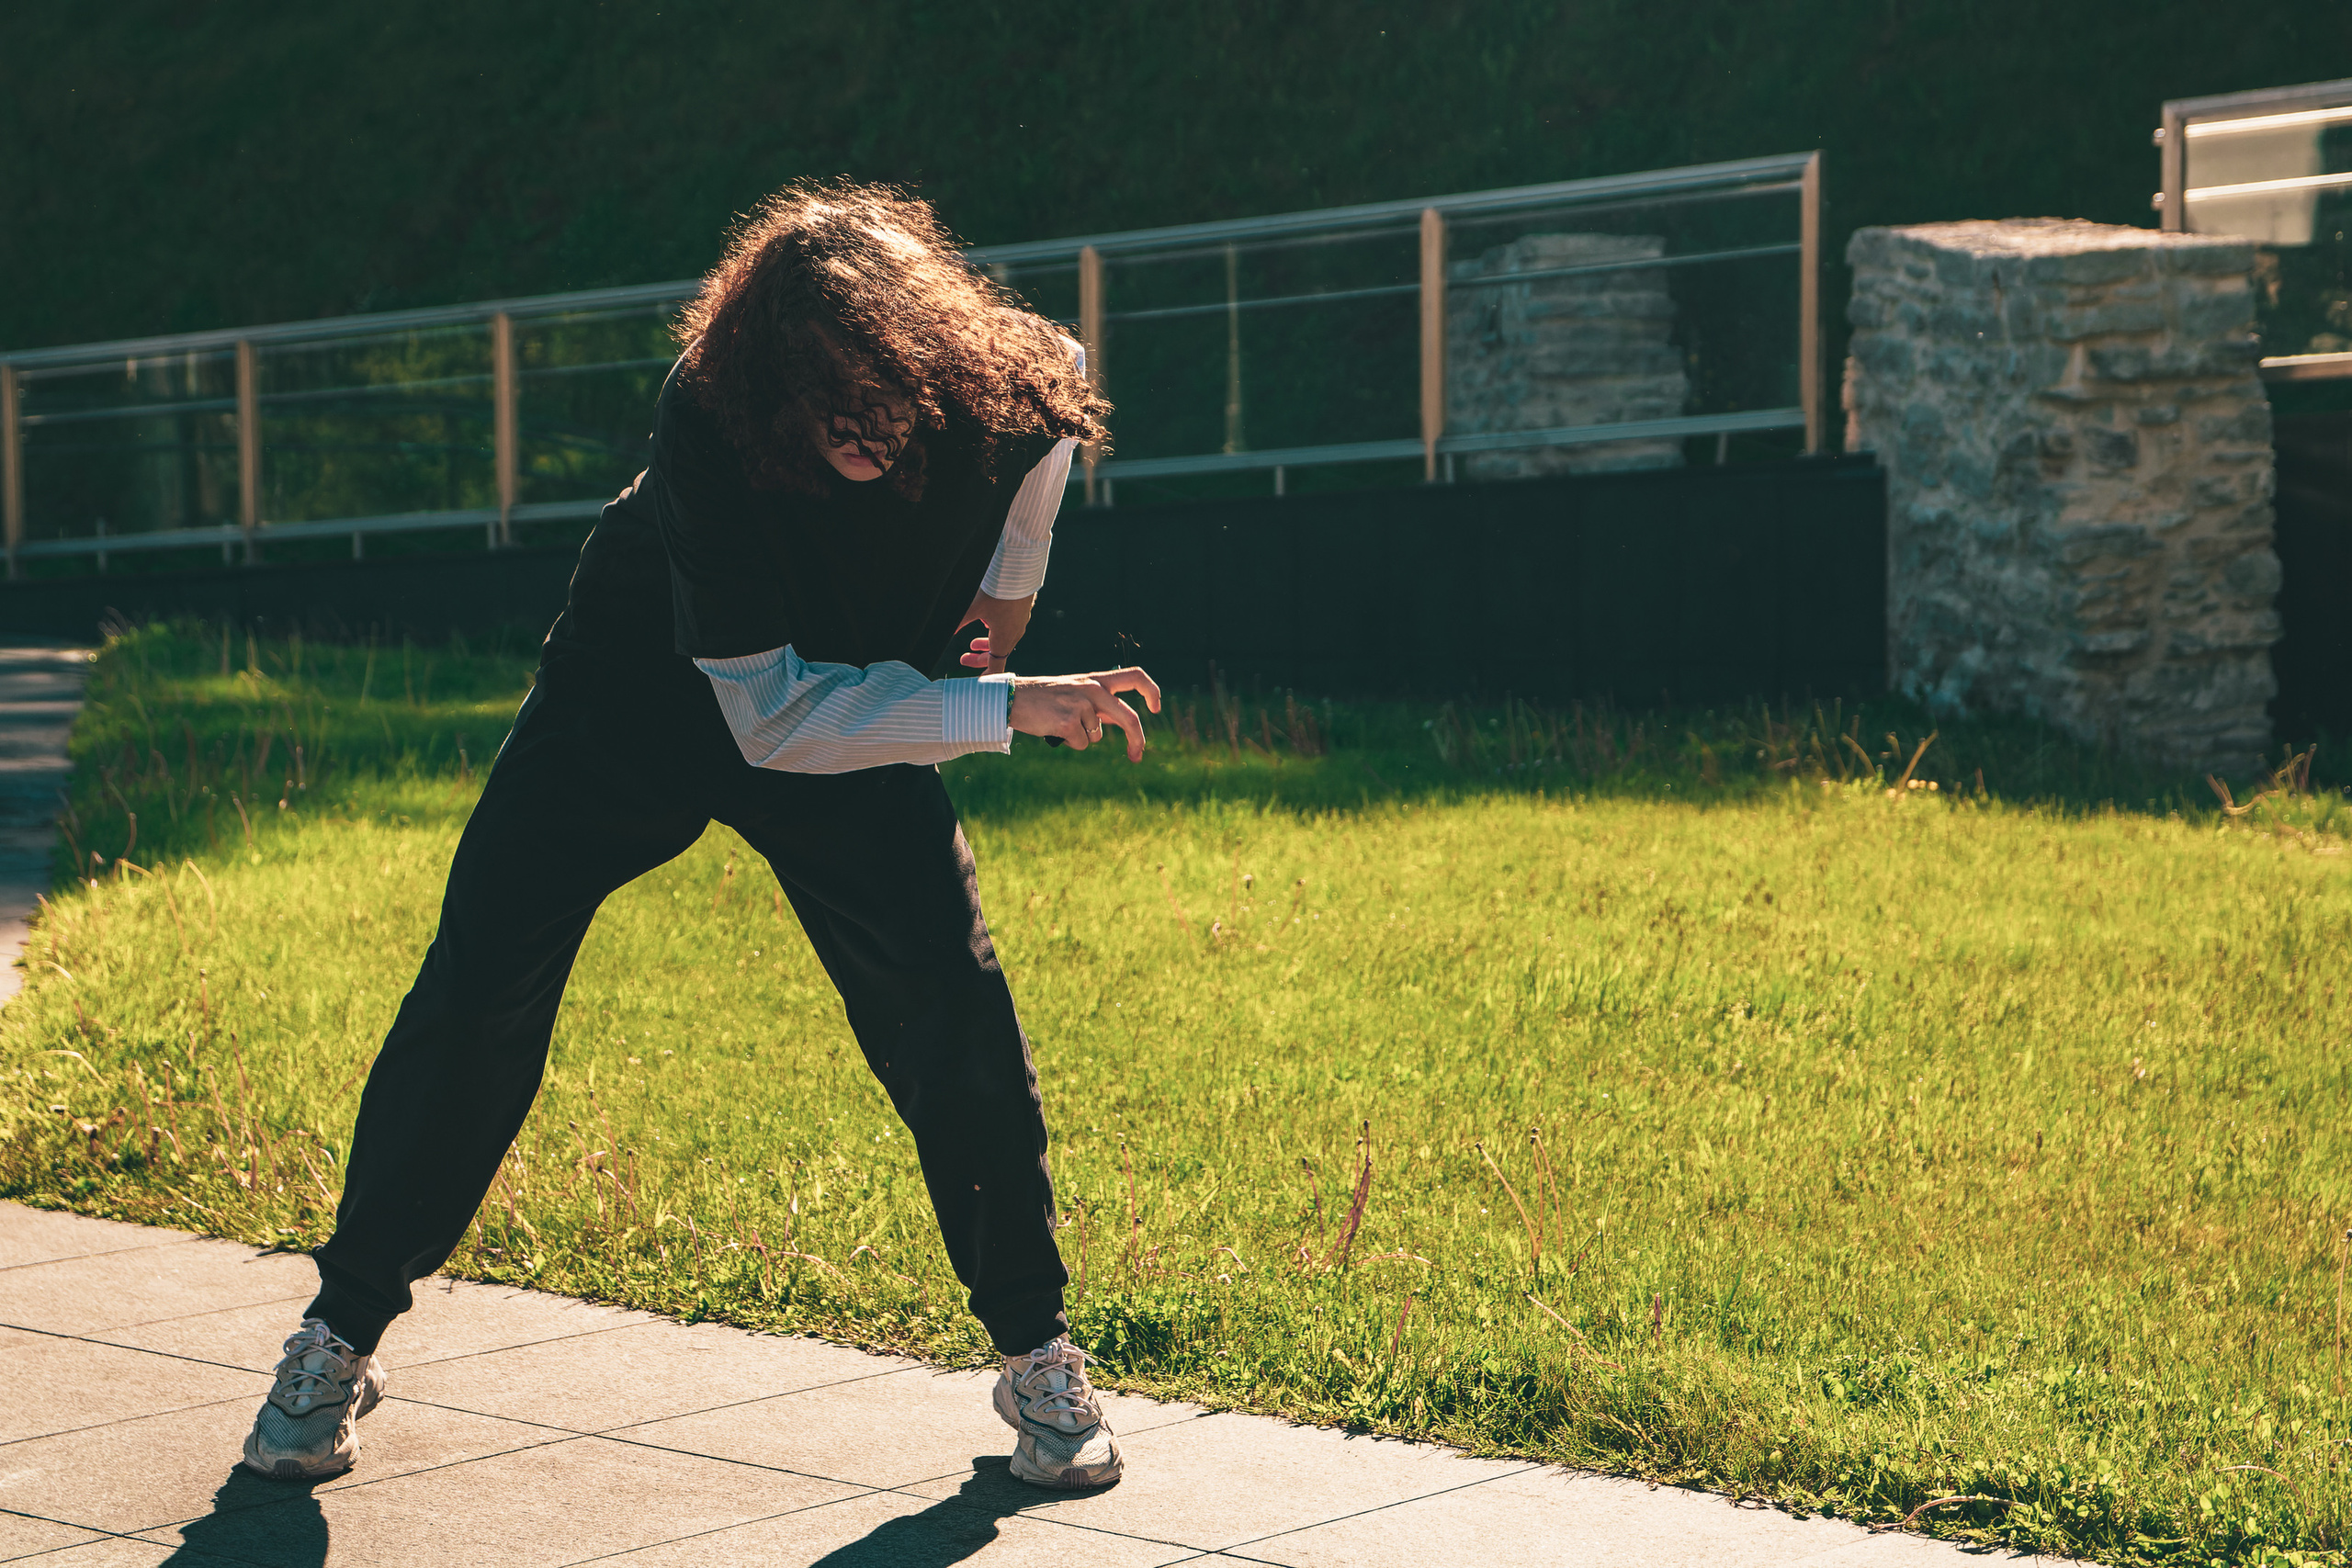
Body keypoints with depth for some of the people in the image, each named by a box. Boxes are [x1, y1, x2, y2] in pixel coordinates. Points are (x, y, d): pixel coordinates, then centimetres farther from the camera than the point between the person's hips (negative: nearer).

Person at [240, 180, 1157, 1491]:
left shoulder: (1010, 384, -28)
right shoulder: (707, 424, -38)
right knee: (476, 996, -3)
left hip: (862, 712, 2)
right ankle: (344, 1334, 16)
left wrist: (1013, 580, 2)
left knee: (954, 1012, -13)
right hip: (637, 700, -2)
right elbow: (772, 716, -36)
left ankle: (1039, 1355, 6)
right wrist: (1007, 707, -40)